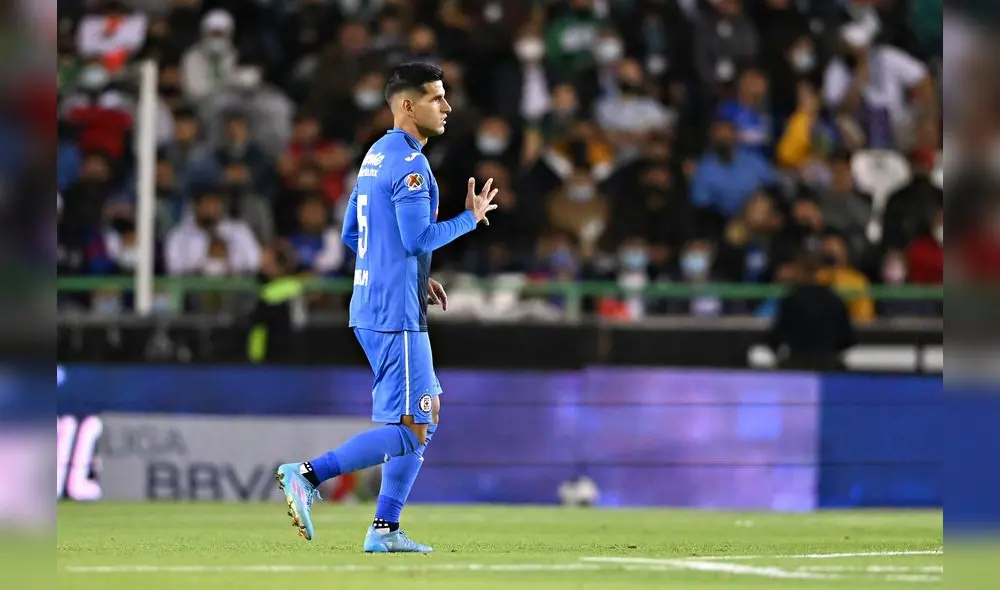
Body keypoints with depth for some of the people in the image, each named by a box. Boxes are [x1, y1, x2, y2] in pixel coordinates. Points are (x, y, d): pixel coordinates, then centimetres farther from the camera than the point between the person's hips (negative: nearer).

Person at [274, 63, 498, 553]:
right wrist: (470, 219, -6)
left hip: (372, 309, 10)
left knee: (425, 415, 17)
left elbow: (352, 233, 20)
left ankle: (386, 530, 15)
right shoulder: (408, 163, -14)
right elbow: (419, 238, -21)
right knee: (409, 431, -9)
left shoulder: (377, 156, 15)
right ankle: (306, 476, -13)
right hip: (395, 315, -10)